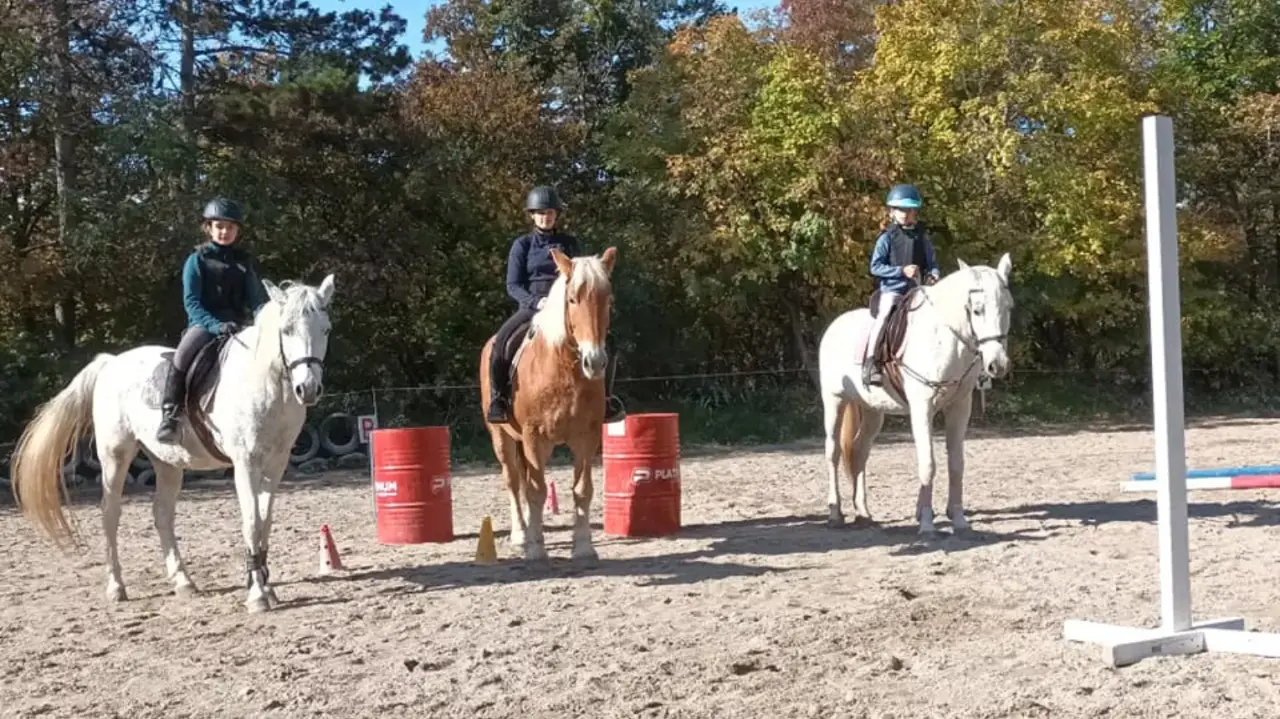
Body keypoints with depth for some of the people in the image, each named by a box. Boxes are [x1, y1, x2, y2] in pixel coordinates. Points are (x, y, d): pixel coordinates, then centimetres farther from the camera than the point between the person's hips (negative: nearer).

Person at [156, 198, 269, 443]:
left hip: (237, 324, 3)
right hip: (204, 323, -3)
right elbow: (191, 301, -5)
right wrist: (214, 324, -23)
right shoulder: (197, 260, 4)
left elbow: (257, 297, 7)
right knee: (182, 357, -33)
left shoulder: (244, 261, 13)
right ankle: (169, 416, -24)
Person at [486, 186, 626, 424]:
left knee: (605, 343, -19)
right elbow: (512, 285, -1)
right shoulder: (522, 245, 4)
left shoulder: (569, 243, 9)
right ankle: (498, 398, -11)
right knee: (500, 344, -29)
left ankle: (605, 399, -4)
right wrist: (536, 302, -18)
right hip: (531, 307, -1)